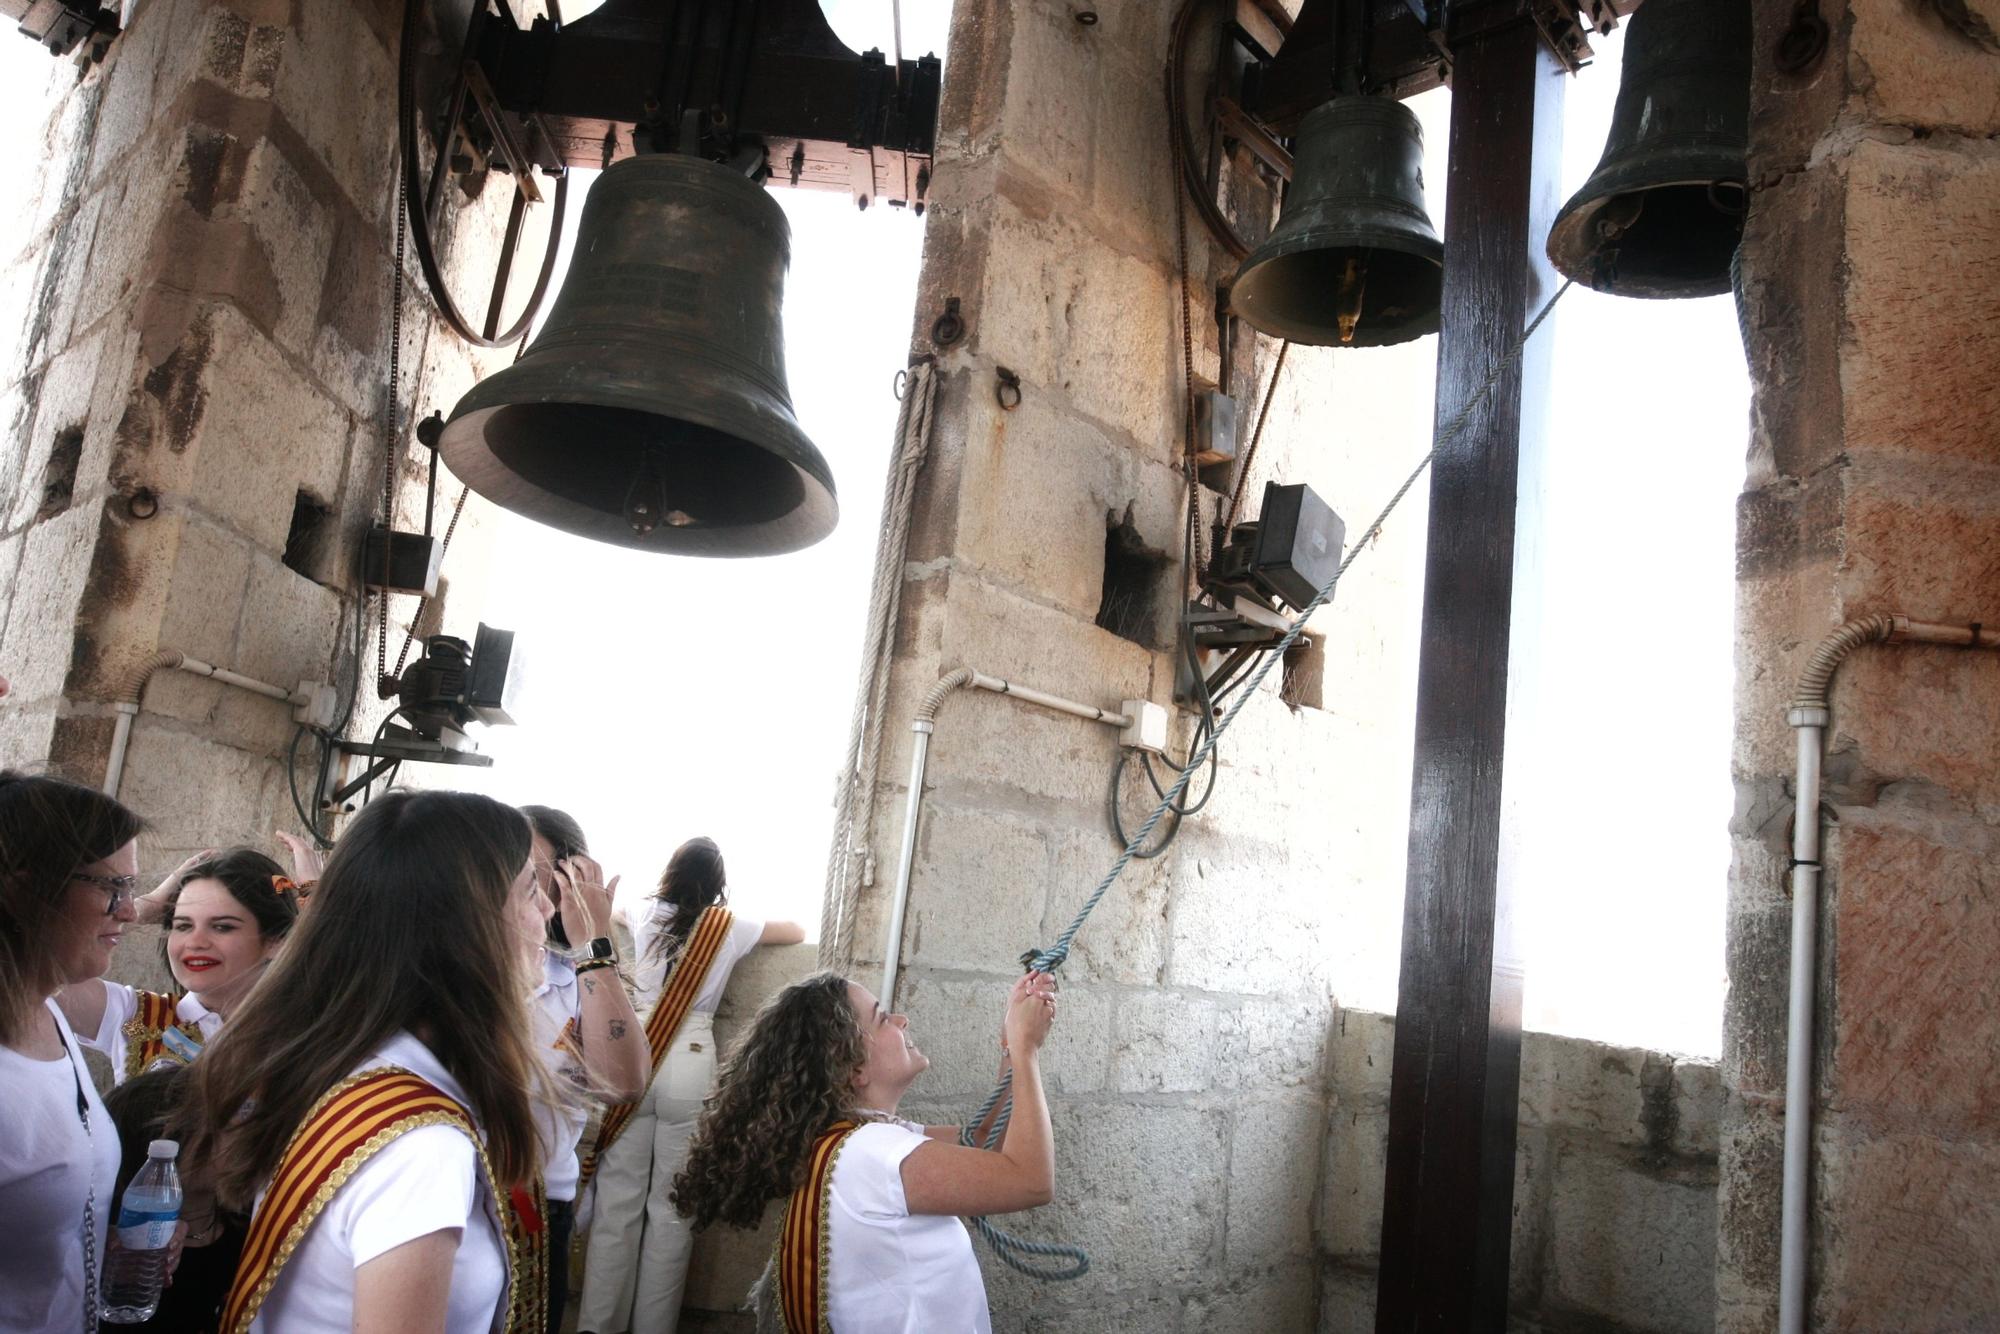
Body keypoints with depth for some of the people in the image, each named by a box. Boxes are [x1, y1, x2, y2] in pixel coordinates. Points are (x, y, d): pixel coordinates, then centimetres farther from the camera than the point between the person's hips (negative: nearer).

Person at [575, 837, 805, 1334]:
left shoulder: (648, 916, 8)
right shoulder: (729, 927, 3)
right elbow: (798, 932, 20)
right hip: (689, 1071, -2)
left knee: (618, 1200, 8)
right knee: (671, 1208, 7)